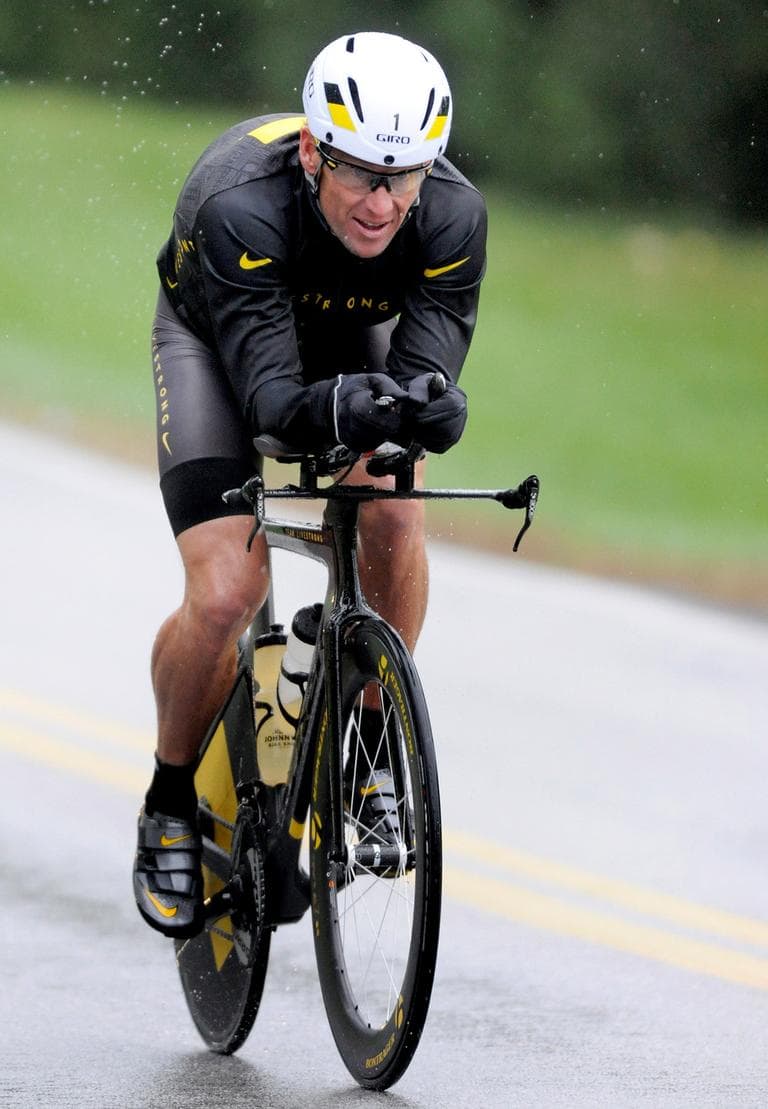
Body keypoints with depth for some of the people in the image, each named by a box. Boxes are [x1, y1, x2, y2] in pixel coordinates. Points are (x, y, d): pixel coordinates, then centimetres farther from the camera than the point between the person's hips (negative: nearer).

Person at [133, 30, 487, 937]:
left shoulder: (451, 215, -32)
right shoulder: (241, 205, -41)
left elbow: (427, 363, -34)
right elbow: (269, 393, -44)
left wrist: (428, 403, -58)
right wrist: (331, 409, -66)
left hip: (354, 335, 3)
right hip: (214, 339, -3)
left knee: (394, 513, -26)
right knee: (225, 596, -18)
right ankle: (171, 804, 7)